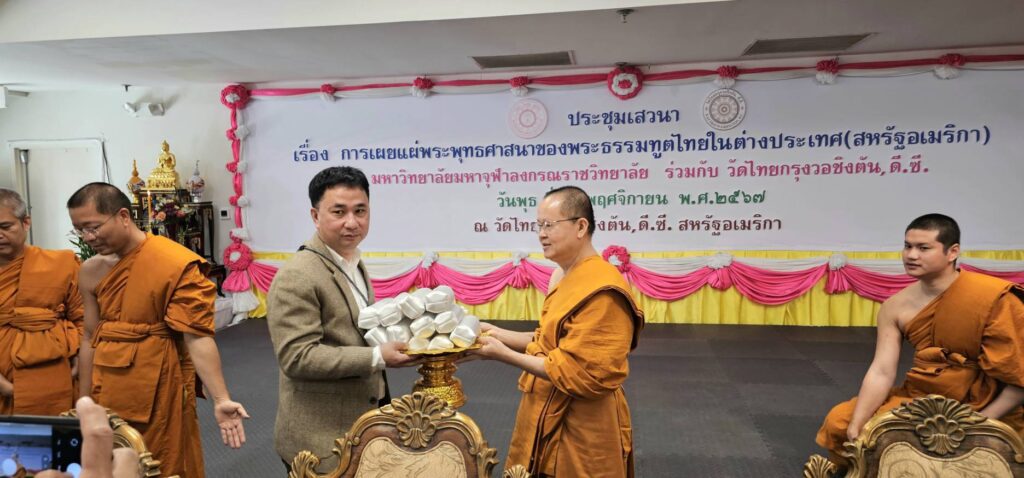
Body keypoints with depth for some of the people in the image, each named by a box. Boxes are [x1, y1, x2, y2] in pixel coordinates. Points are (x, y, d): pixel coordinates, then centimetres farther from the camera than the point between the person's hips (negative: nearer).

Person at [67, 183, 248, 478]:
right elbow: (91, 339, 11)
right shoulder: (90, 271, 3)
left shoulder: (178, 265, -17)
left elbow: (197, 336, -20)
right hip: (107, 395, 6)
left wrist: (220, 400, -27)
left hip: (159, 394, -6)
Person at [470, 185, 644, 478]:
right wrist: (501, 335, 3)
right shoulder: (567, 276, 7)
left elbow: (579, 373, -25)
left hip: (581, 432, -9)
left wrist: (505, 354, -21)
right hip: (552, 419, 9)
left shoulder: (601, 292, -24)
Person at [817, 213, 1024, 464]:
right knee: (839, 422, -6)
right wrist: (855, 427, -20)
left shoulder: (994, 298, -17)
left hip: (988, 411, -4)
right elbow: (881, 372, -9)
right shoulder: (895, 307, -5)